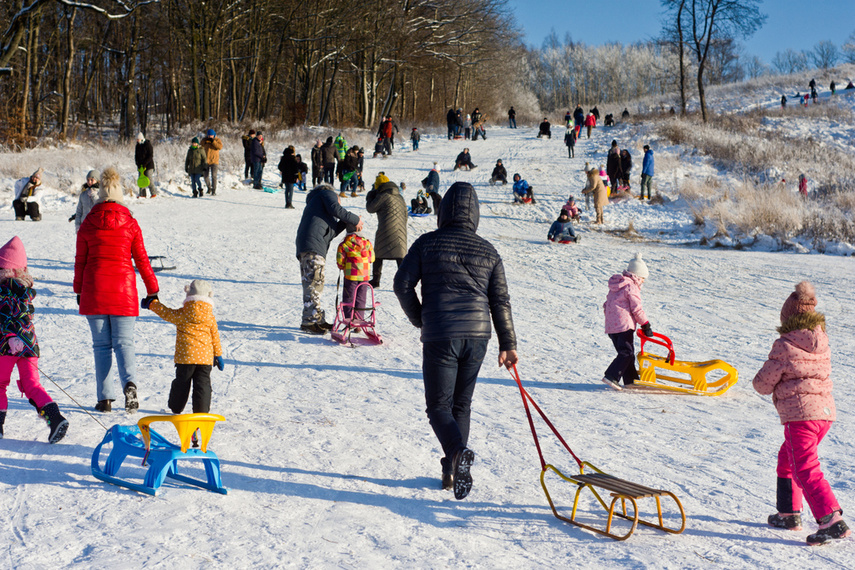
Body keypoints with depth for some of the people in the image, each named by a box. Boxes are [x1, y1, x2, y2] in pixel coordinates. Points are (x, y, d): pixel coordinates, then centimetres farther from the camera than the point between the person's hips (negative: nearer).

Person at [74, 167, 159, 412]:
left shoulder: (87, 224, 1)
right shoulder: (130, 223, 0)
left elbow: (80, 261, 5)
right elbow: (141, 259, 2)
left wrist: (79, 291, 16)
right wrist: (152, 290, 9)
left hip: (94, 291, 0)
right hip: (123, 291, 0)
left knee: (101, 345, 7)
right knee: (123, 342, 3)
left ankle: (105, 398, 5)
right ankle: (129, 383, -24)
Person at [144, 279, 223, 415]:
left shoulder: (182, 314, -5)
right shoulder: (210, 317, 3)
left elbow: (166, 313, 6)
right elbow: (215, 337, 7)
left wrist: (152, 304, 21)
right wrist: (218, 355, 15)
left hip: (185, 356, -1)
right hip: (205, 357, 1)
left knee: (182, 381, 13)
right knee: (203, 383, 3)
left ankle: (176, 407, 25)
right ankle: (201, 410, -3)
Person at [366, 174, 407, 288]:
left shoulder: (383, 196, -7)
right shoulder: (400, 197, 16)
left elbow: (370, 208, 1)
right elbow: (405, 215, 20)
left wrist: (370, 197, 18)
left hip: (386, 231, -5)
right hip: (400, 232, 5)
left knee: (377, 256, 10)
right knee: (401, 257, 1)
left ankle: (375, 281, 14)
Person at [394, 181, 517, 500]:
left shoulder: (427, 244, 0)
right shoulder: (488, 251, 8)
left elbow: (403, 284, -3)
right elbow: (500, 301, 6)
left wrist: (419, 319, 13)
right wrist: (508, 344, 10)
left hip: (439, 336, -3)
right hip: (477, 335, 3)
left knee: (439, 405, 2)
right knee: (461, 404, 16)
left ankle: (459, 452, -25)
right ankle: (451, 470, 19)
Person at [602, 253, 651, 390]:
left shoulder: (616, 285, 19)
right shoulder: (631, 287, -8)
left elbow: (607, 304, 24)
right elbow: (637, 309, -10)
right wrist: (646, 325, -3)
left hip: (611, 326, 9)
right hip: (624, 325, -9)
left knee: (625, 352, 15)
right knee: (626, 353, -9)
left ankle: (631, 379, 20)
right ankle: (611, 376, -19)